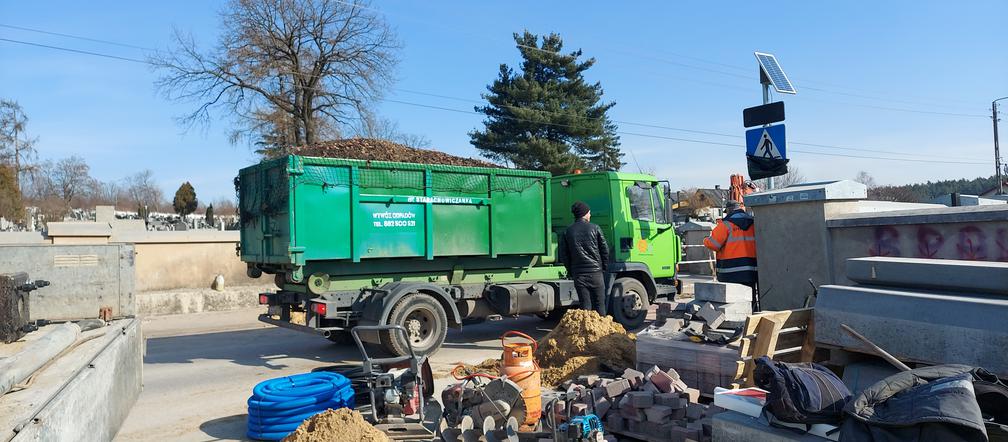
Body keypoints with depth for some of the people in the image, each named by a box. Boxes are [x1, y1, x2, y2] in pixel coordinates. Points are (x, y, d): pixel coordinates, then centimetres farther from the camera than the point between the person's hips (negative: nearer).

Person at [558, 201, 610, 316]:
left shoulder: (567, 232, 4)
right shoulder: (595, 228, -1)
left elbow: (563, 256, 4)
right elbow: (605, 250, 1)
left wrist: (571, 272, 12)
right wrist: (604, 268, 12)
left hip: (578, 274, 2)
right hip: (596, 272, -2)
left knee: (585, 305, 5)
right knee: (599, 305, 6)